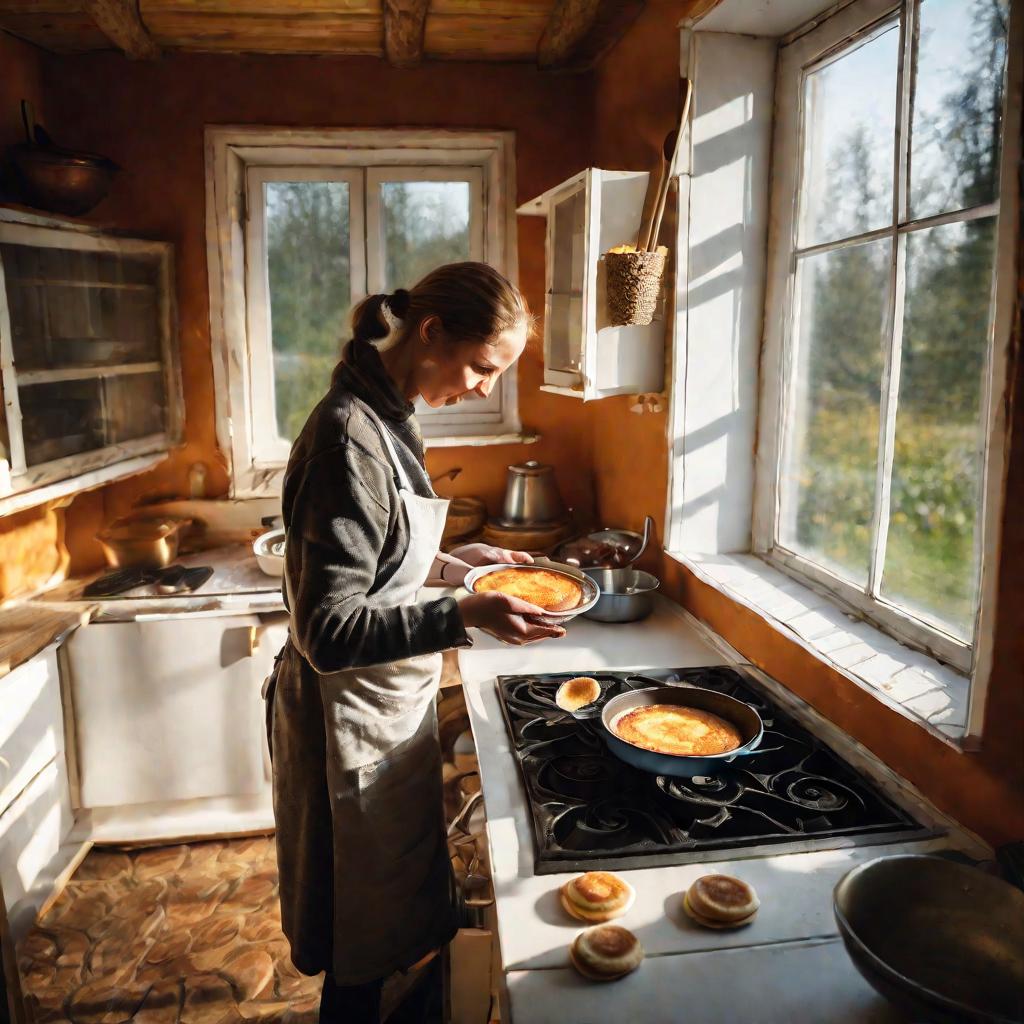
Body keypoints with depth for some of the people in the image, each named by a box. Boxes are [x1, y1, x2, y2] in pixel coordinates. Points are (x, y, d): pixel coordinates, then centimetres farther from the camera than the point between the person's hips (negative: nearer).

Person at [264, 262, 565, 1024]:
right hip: (354, 712, -9)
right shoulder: (351, 435, -25)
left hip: (388, 696, 9)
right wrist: (464, 617, -35)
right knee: (366, 931, 13)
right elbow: (327, 631, -27)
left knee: (383, 916, 27)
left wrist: (452, 564, 5)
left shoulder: (385, 417, 4)